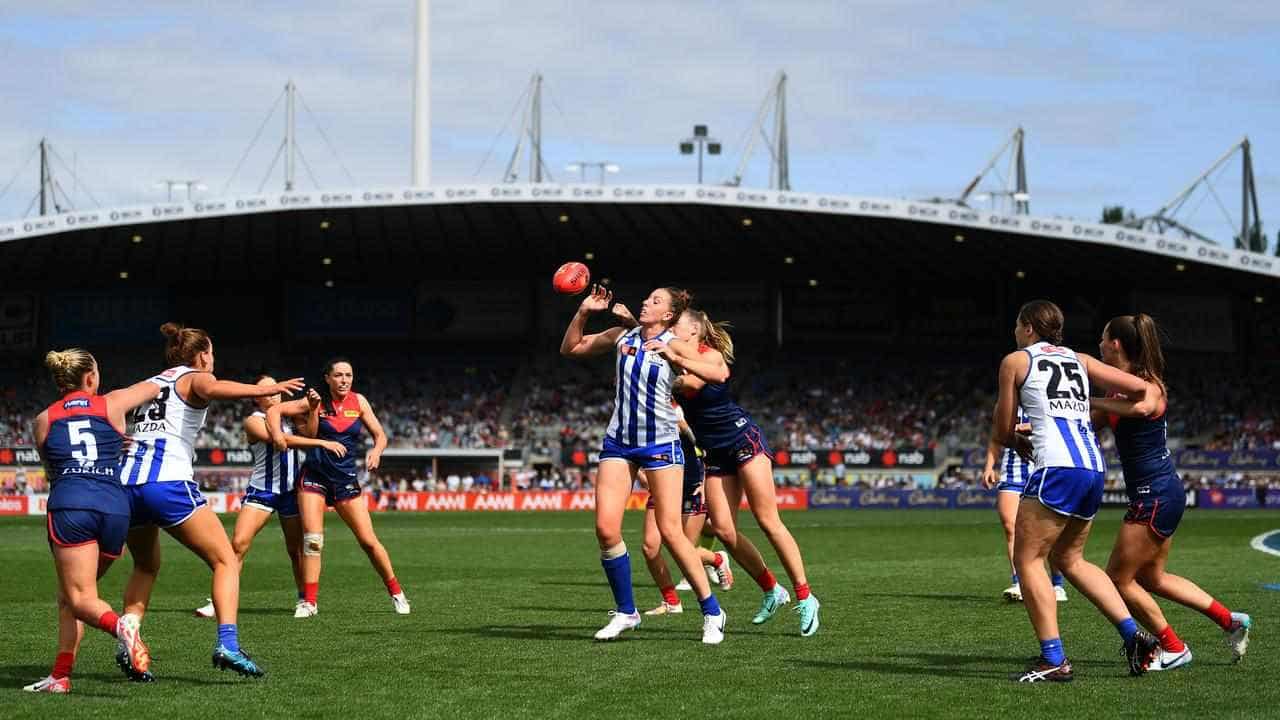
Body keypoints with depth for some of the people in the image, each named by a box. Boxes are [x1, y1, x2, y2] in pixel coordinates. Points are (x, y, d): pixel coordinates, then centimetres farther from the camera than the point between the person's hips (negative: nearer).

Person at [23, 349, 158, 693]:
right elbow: (154, 386, 32)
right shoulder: (111, 404, 14)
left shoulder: (43, 420, 15)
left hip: (69, 506, -2)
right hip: (115, 505, 2)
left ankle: (120, 626, -37)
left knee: (79, 598, -5)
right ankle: (60, 675, 11)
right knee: (69, 596, 16)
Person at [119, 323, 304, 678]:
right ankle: (227, 644, -20)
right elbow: (211, 389, -18)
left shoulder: (147, 385, 26)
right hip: (169, 484, -7)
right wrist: (263, 389, -27)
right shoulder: (195, 378, 7)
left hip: (127, 484, 7)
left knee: (146, 567, 28)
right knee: (226, 560, -1)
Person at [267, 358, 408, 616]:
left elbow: (380, 434, 6)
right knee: (312, 539, -10)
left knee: (368, 540, -1)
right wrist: (277, 434, -21)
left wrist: (376, 451, -15)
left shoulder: (358, 401, 2)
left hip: (346, 479, 1)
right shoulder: (317, 402, -4)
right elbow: (274, 410, -3)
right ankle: (309, 601, -3)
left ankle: (396, 593, 13)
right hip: (314, 476, -1)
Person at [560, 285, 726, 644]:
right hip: (618, 442, 4)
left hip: (661, 444, -4)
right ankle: (625, 611, 9)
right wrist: (583, 311, 1)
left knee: (670, 531, -8)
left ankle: (712, 611, 4)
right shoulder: (623, 337, 6)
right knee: (605, 527, -7)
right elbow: (570, 348, 14)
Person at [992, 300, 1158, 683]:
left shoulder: (1015, 361, 8)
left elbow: (1002, 432, 11)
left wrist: (1021, 444, 32)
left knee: (1027, 559, 2)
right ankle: (1134, 634, 12)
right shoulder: (1079, 360, 21)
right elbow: (1138, 387, 16)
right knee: (1069, 559, 21)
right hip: (1094, 465, 7)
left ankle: (1054, 660, -6)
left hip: (1057, 467, -7)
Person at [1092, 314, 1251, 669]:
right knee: (1151, 577, 20)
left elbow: (1142, 406, -44)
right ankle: (1231, 620, 23)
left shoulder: (1146, 384, -18)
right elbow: (1090, 422, 19)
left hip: (1156, 496, -10)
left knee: (1118, 578, 0)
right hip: (1164, 493, 10)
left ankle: (1174, 649, 11)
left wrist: (1093, 400, -34)